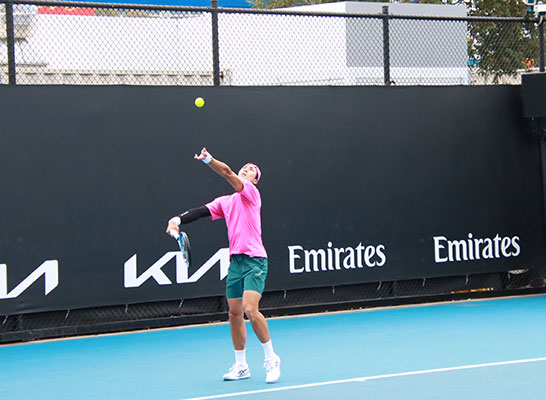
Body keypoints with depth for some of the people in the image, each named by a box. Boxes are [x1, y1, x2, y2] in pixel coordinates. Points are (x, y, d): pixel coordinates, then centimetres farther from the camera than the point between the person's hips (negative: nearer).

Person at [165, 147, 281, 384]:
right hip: (235, 260, 7)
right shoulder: (225, 202, 18)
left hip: (254, 260, -7)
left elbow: (228, 173, -17)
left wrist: (208, 160, -31)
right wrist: (178, 220, -11)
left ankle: (271, 359, -5)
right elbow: (201, 212, 6)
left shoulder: (251, 192, -1)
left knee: (250, 310, -18)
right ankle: (241, 366, 18)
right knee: (235, 314, 7)